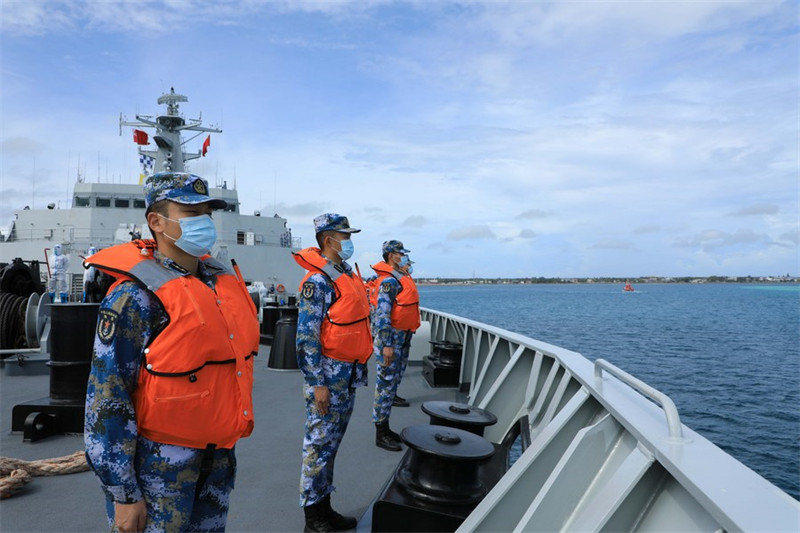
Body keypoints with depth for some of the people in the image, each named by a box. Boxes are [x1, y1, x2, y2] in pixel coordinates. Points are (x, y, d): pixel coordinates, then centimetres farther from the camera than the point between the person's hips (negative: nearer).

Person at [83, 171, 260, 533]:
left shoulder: (226, 280, 4)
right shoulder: (136, 296, -16)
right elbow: (107, 399, -15)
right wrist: (123, 494, -14)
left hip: (219, 456, 7)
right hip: (158, 462, -6)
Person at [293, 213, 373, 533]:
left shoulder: (348, 274, 12)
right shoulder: (317, 281, -15)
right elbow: (306, 338, -18)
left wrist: (360, 367, 19)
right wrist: (317, 384, -19)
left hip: (350, 373, 9)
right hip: (328, 373, -8)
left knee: (333, 440, 16)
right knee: (320, 442, 2)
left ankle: (324, 505, 30)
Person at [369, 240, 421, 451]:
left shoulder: (401, 278, 14)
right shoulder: (389, 281, -17)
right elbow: (382, 315, -23)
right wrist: (386, 345, -26)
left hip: (403, 336, 10)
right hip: (390, 337, -10)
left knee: (395, 376, 16)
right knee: (386, 383, -4)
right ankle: (381, 433, 3)